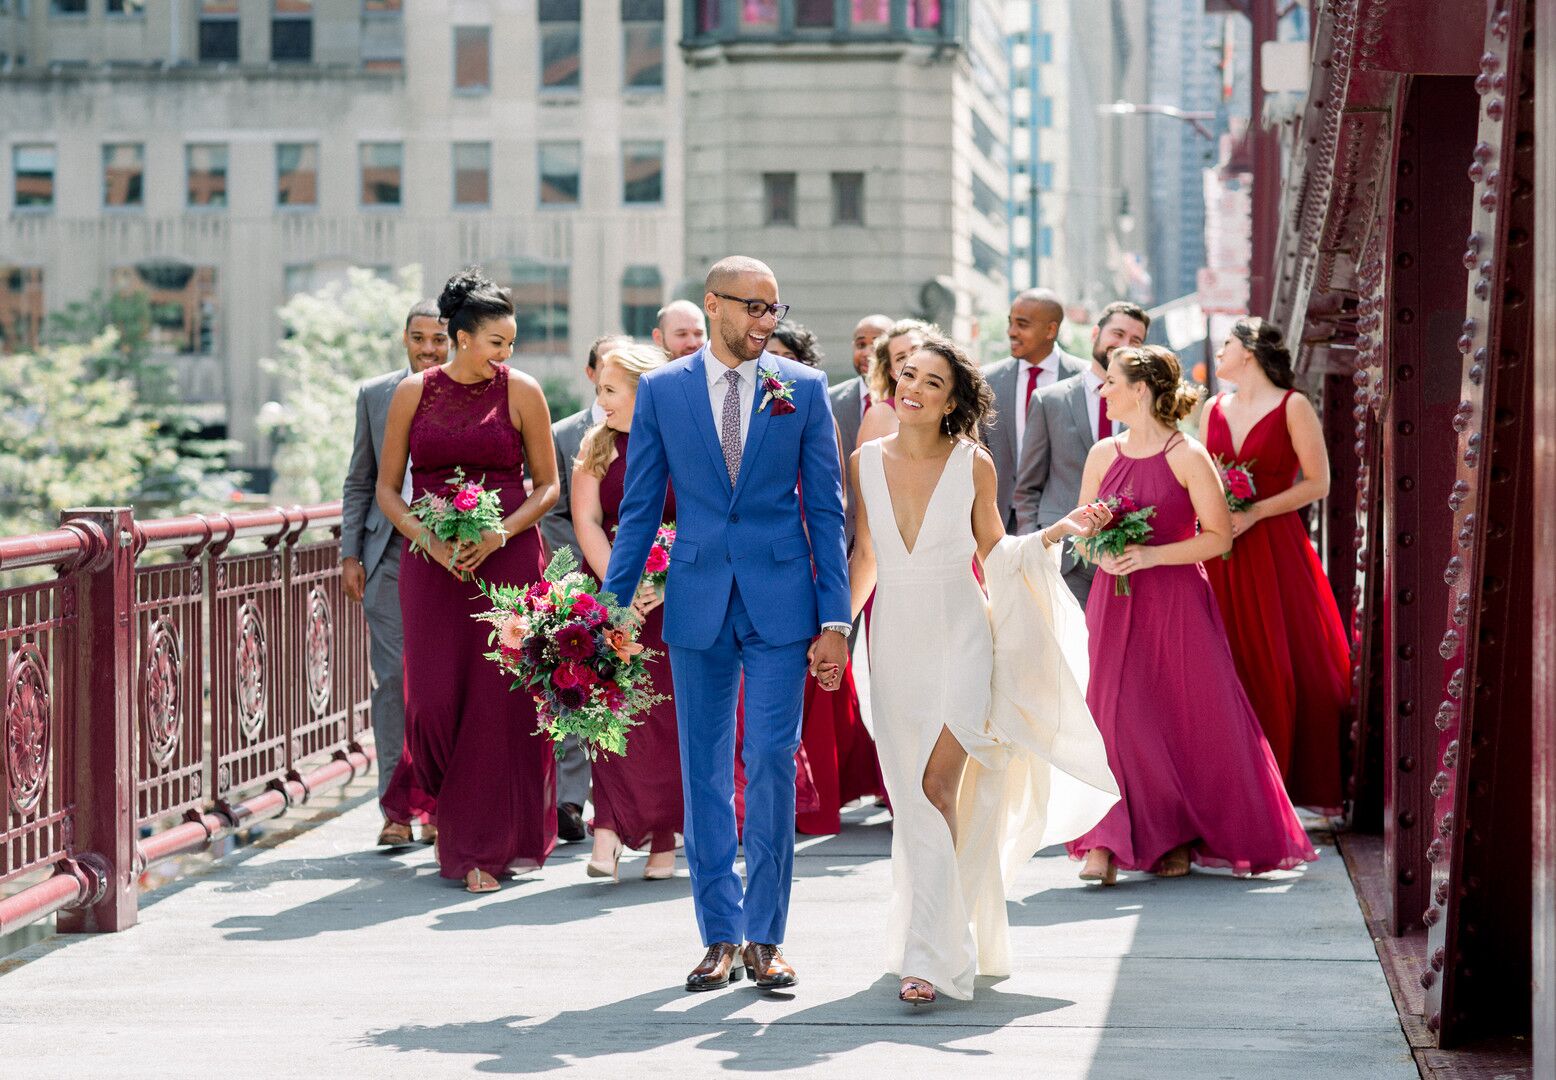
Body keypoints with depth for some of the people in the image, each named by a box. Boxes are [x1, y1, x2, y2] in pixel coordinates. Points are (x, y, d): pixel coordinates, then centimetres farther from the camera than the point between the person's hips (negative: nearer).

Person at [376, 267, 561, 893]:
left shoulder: (521, 392, 2)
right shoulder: (413, 393, 5)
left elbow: (548, 485, 5)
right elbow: (386, 488, 7)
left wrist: (500, 534, -11)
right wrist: (429, 540, -9)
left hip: (506, 557, -1)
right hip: (431, 562, 1)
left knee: (497, 700, -4)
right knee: (434, 699, -4)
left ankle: (484, 848, 5)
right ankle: (454, 812, 24)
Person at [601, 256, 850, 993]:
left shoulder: (804, 389, 3)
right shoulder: (661, 390, 4)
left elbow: (826, 510, 3)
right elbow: (640, 508, 8)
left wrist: (835, 619, -2)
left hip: (780, 602, -1)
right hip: (697, 600, 1)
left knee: (771, 763, -6)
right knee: (704, 772, 6)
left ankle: (765, 937, 5)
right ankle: (721, 937, 15)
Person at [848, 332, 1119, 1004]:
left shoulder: (974, 465, -3)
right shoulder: (867, 462, 4)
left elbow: (993, 550, 7)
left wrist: (1060, 530, -6)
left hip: (962, 640, -3)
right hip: (897, 646, 3)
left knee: (937, 789, -15)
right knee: (914, 803, 5)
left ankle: (927, 955, -15)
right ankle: (955, 939, 20)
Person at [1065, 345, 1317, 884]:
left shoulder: (1188, 456, -6)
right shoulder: (1103, 454, 8)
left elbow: (1219, 536, -7)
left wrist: (1151, 555, -16)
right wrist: (1100, 553, -7)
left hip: (1176, 601, -3)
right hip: (1116, 603, 3)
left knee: (1190, 717, 1)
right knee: (1114, 714, -6)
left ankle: (1179, 840, 16)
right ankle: (1108, 844, -7)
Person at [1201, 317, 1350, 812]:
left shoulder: (1292, 407, -3)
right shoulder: (1214, 409, 13)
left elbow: (1318, 482, -7)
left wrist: (1253, 514, -14)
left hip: (1274, 548, -4)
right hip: (1220, 553, 5)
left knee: (1283, 667, -4)